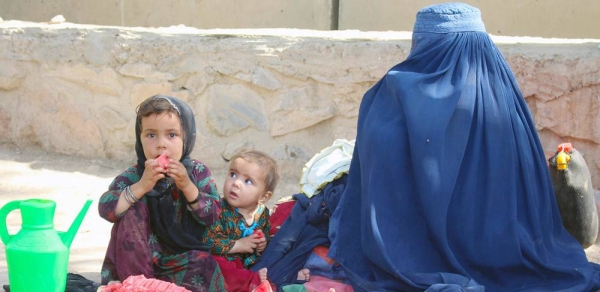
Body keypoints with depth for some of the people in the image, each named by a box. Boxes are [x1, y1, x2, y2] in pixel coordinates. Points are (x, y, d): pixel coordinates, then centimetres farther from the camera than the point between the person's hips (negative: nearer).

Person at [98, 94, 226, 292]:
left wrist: (188, 187, -25)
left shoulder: (197, 172, -3)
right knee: (132, 210, -21)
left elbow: (214, 216, -12)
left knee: (204, 267, -31)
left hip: (186, 262, -1)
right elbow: (105, 209, -23)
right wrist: (142, 186, -33)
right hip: (141, 260, 1)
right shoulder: (133, 177, -7)